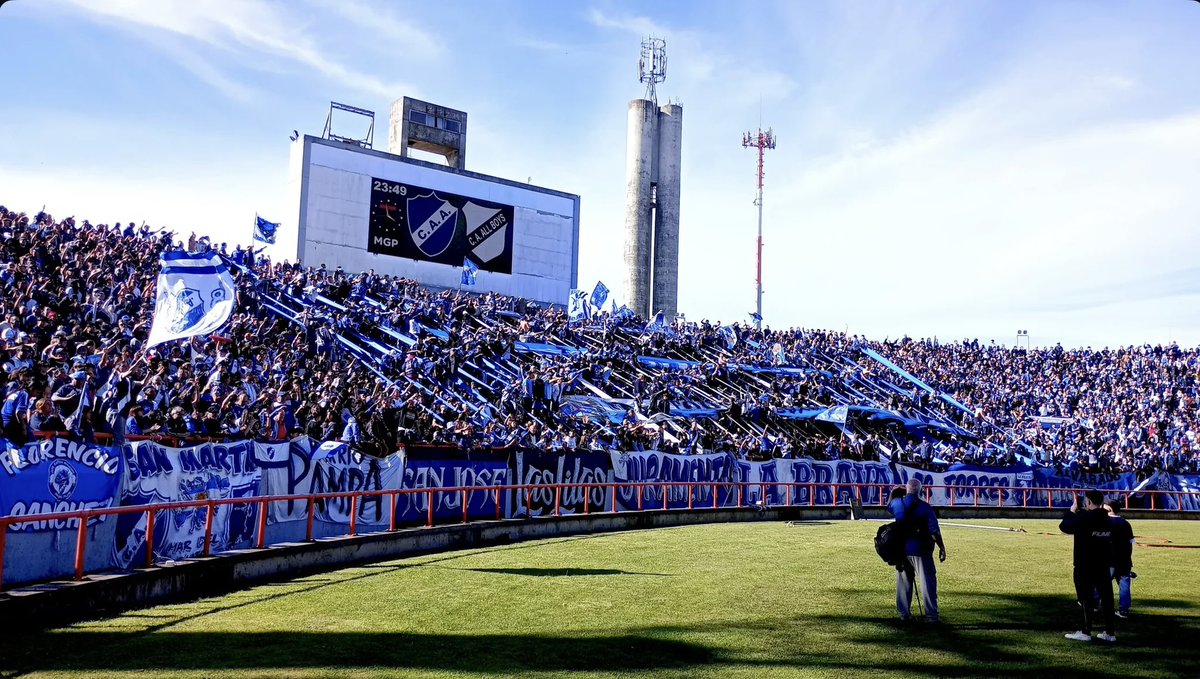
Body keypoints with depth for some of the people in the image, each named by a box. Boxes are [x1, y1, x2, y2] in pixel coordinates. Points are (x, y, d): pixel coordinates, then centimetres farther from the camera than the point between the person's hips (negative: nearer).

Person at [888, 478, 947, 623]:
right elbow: (934, 530, -11)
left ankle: (904, 613, 17)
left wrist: (894, 495, 38)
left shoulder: (897, 503, 1)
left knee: (903, 582, 14)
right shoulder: (925, 507, -10)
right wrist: (941, 547, -5)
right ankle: (931, 615, -2)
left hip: (901, 548, 4)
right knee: (928, 581, 1)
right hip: (920, 549, -4)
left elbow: (889, 506, 27)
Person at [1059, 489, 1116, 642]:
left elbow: (1064, 527, -10)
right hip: (1103, 566, 6)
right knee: (1106, 598, 8)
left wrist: (1071, 511, 2)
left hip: (1084, 567, -6)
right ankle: (1109, 632, 11)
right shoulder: (1107, 520, 6)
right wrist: (1078, 513, 14)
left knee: (1086, 599, 0)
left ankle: (1086, 632, 4)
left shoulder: (1083, 519, -16)